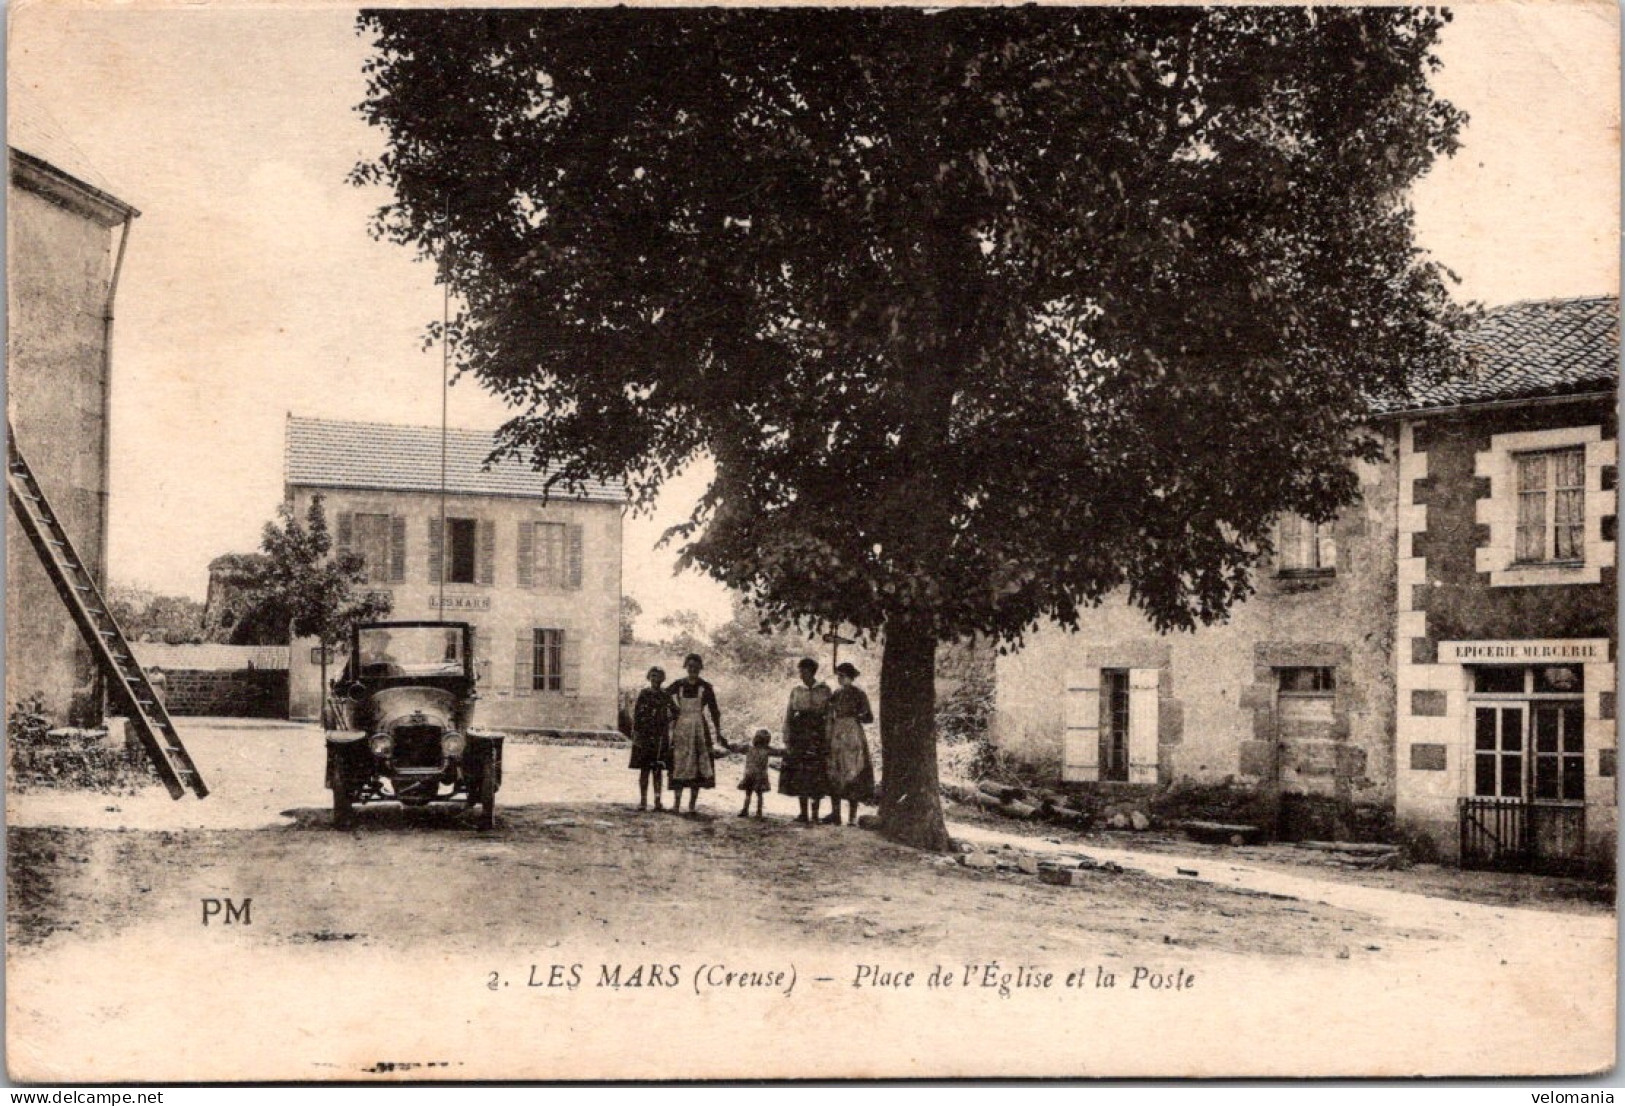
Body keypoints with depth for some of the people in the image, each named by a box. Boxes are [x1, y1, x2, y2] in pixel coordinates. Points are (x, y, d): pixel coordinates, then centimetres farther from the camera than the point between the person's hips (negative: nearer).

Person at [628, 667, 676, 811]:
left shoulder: (666, 695, 7)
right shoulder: (643, 694, 1)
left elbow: (675, 712, 15)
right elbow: (636, 714, -2)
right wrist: (636, 733, -9)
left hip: (661, 737, 2)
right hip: (645, 736, -2)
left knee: (658, 770, 5)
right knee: (644, 769, -1)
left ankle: (658, 801, 7)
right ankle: (643, 801, 3)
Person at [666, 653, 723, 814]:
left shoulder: (705, 688, 1)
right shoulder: (678, 685, 4)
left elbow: (714, 711, 2)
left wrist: (718, 731, -4)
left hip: (699, 728, 0)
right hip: (681, 728, 0)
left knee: (697, 767, 0)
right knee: (679, 766, -3)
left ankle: (692, 806, 4)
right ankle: (677, 804, -3)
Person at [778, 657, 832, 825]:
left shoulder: (824, 690, 3)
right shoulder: (796, 691, 9)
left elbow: (829, 715, 1)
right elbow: (788, 716, 8)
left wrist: (828, 738, -7)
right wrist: (787, 739, 0)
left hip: (818, 735, -2)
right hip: (799, 735, 2)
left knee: (817, 774, -3)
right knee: (799, 774, 2)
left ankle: (815, 813, 2)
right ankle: (803, 813, 8)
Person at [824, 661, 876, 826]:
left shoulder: (859, 694, -2)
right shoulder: (836, 694, 14)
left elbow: (869, 718, -2)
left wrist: (854, 716, -14)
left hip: (852, 737, -5)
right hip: (836, 737, 5)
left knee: (852, 775, -6)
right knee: (834, 775, 3)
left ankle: (852, 816, -3)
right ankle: (835, 814, 8)